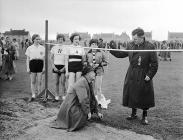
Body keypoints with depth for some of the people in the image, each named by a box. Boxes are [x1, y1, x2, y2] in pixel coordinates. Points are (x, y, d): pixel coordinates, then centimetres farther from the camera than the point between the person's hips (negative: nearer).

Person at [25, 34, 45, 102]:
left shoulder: (42, 48, 8)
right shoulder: (29, 48, 7)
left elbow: (44, 58, 9)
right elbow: (28, 59, 8)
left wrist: (44, 67, 2)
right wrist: (27, 68, 1)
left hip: (40, 64, 0)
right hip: (32, 63, 0)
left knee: (39, 81, 2)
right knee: (33, 81, 3)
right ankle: (33, 95, 12)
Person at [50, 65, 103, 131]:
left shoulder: (89, 83, 10)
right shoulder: (81, 82, -21)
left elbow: (92, 98, 17)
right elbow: (83, 99, -28)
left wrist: (97, 112, 17)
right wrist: (88, 112, -20)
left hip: (76, 106, 10)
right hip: (70, 108, -10)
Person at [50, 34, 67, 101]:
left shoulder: (66, 48, 2)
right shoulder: (54, 48, 7)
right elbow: (51, 58, 9)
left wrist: (64, 67, -7)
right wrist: (53, 67, -2)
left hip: (63, 67, -1)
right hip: (55, 66, 2)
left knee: (63, 82, -3)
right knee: (56, 82, 4)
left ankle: (63, 96, 5)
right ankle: (57, 96, 12)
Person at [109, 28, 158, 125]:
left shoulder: (150, 47, -12)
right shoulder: (131, 45, 2)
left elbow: (154, 64, -8)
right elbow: (121, 54, 14)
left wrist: (149, 75, -13)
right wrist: (111, 48, 7)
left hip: (143, 76, -4)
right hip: (131, 75, 5)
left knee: (144, 96, 5)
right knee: (132, 95, 11)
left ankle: (144, 116, 23)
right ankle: (133, 114, 31)